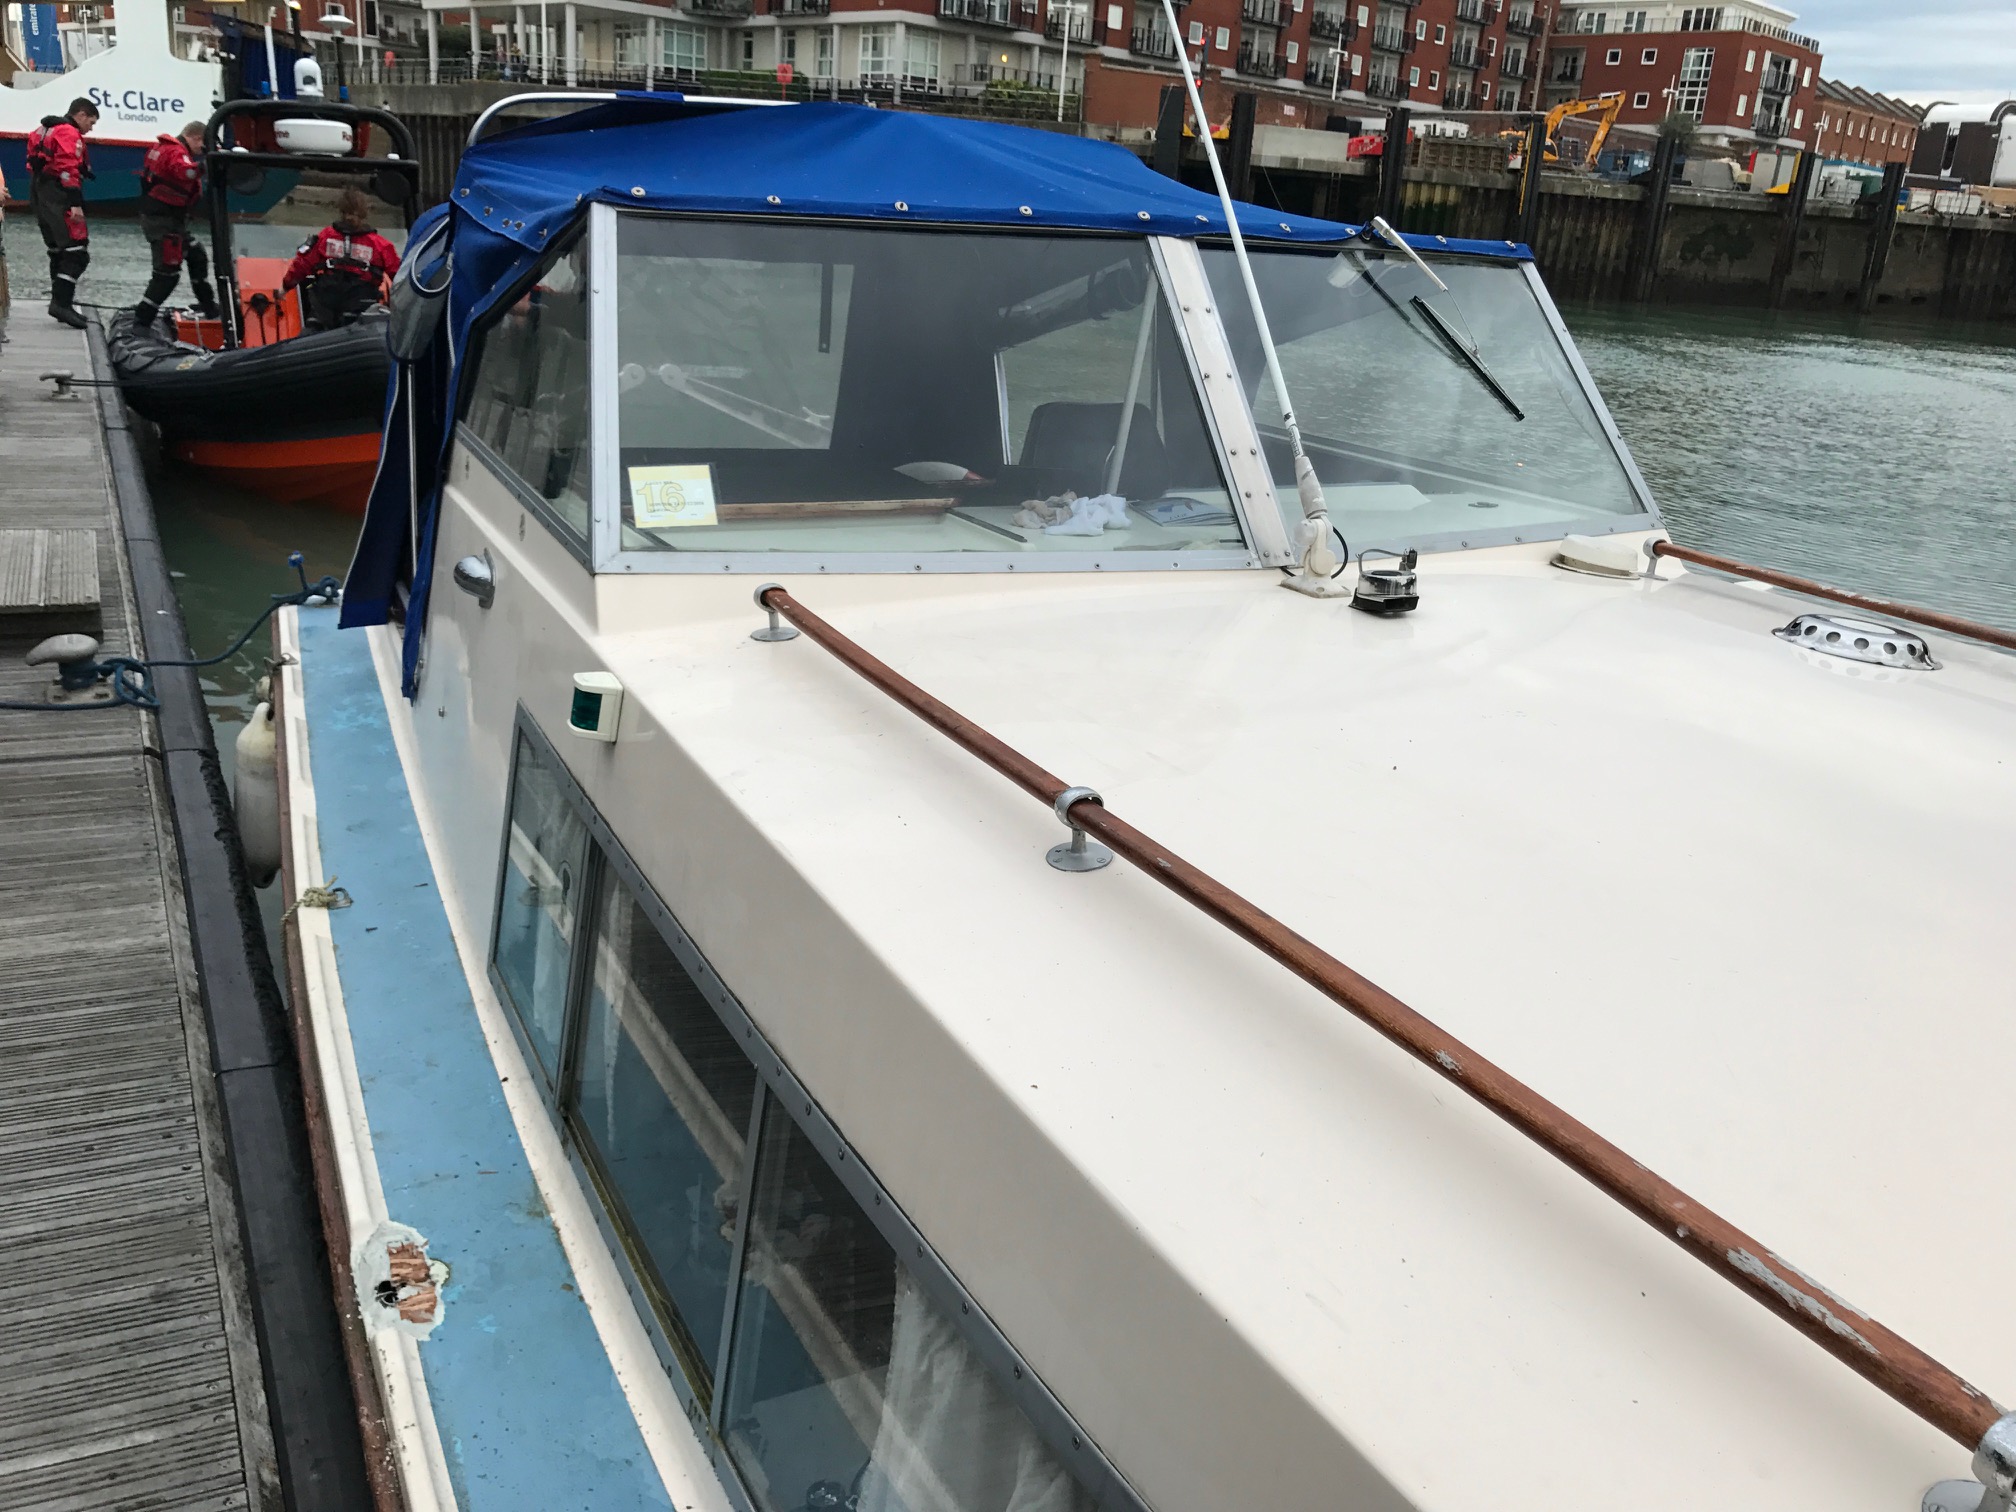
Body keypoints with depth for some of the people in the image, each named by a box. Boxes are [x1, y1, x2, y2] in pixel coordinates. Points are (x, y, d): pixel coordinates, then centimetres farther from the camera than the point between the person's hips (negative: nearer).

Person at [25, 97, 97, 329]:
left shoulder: (47, 130, 23)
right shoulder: (69, 133, -8)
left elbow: (36, 165, 24)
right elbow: (68, 169, -21)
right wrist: (76, 203, -27)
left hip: (40, 196, 10)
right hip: (58, 198, -10)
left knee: (59, 251, 16)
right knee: (77, 252, -15)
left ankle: (60, 303, 18)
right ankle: (62, 303, -23)